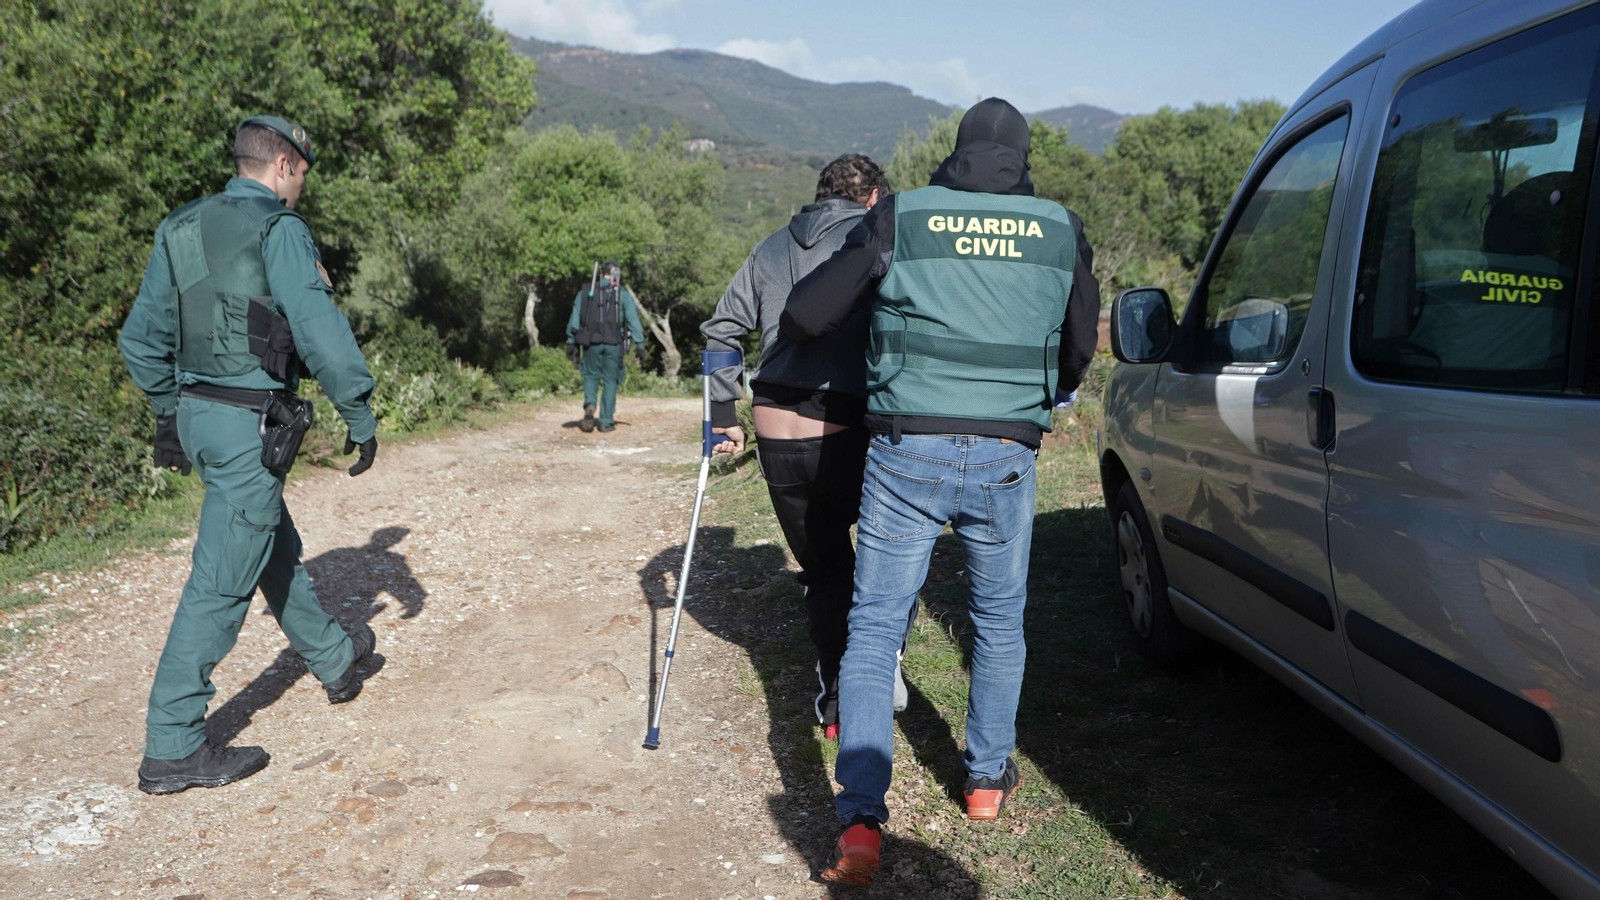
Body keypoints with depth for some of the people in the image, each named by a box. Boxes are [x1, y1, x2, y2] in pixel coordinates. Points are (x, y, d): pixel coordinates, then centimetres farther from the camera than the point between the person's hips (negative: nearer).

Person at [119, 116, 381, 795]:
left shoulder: (180, 230, 12)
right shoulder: (278, 229, -12)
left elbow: (141, 337, 16)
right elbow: (321, 333, -18)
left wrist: (169, 413, 25)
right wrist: (360, 418, -9)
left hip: (194, 412, 9)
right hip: (251, 424, -9)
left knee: (276, 549, 23)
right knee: (222, 582, -4)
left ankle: (334, 659, 43)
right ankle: (172, 748, 2)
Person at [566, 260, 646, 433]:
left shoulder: (585, 293, 8)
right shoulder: (623, 295, 2)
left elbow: (574, 320, 5)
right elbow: (634, 322, -3)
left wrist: (571, 344, 8)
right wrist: (640, 347, -2)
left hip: (591, 343, 1)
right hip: (613, 344, -1)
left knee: (591, 376, 17)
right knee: (611, 381, 8)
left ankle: (589, 405, -11)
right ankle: (606, 422, 7)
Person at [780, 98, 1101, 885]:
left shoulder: (900, 219, 0)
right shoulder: (1060, 232, 7)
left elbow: (802, 317, 0)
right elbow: (1081, 346, 19)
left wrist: (793, 329, 24)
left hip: (908, 450, -1)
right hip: (1005, 457, 2)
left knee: (873, 628, 4)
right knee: (998, 620, 21)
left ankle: (859, 821, -4)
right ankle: (988, 777, 32)